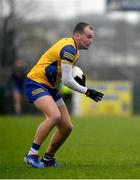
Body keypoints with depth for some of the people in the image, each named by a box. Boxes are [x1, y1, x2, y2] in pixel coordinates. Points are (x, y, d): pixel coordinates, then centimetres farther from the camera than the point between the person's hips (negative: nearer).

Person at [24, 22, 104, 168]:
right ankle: (32, 154, -24)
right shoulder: (68, 48, -21)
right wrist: (86, 91, -14)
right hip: (36, 83, -10)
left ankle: (48, 158, 20)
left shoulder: (74, 50, 11)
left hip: (51, 87, 10)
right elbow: (66, 80, -23)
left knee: (67, 127, 3)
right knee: (54, 116, -32)